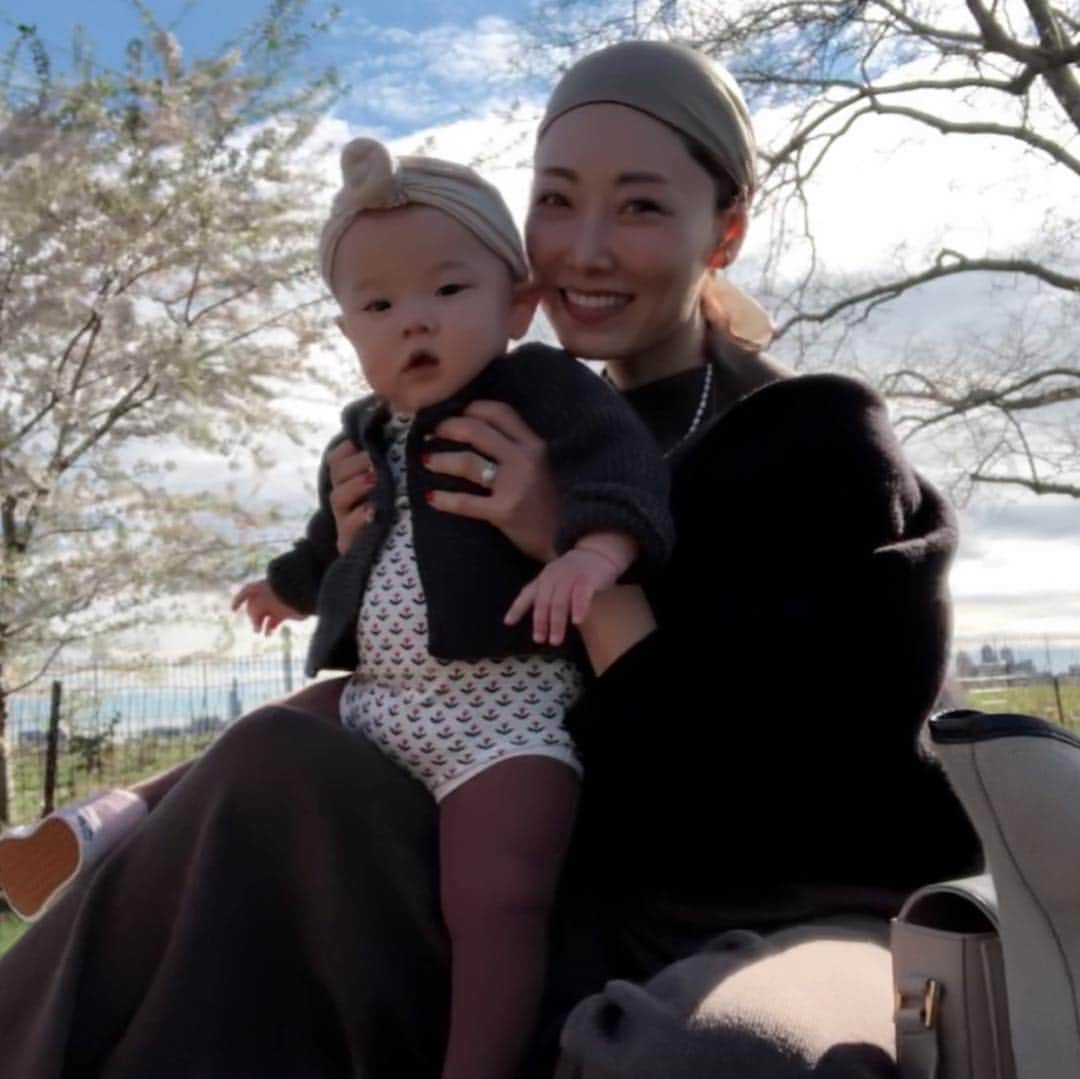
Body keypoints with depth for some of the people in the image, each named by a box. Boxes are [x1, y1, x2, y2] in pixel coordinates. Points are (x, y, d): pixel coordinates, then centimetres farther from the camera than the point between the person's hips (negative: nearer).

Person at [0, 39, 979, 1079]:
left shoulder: (820, 440, -8)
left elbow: (745, 788, -17)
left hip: (806, 924, -4)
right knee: (283, 770, -16)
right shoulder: (553, 451, 7)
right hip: (592, 922, 5)